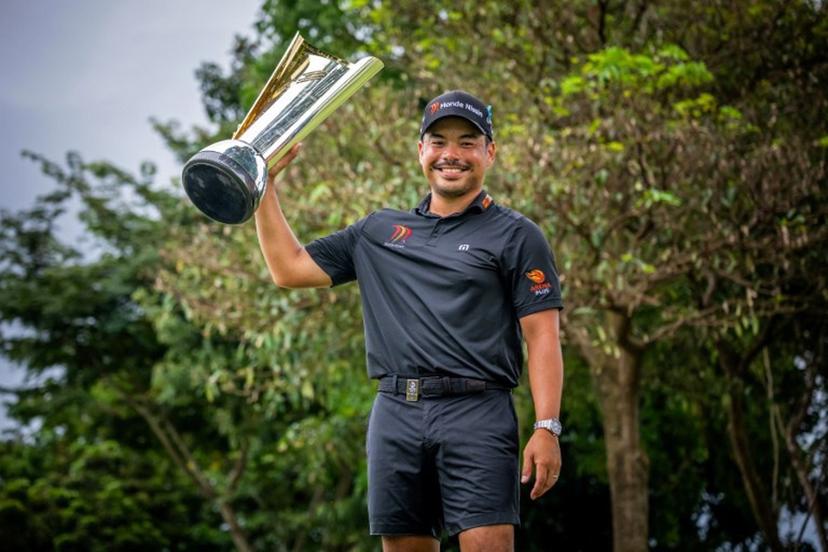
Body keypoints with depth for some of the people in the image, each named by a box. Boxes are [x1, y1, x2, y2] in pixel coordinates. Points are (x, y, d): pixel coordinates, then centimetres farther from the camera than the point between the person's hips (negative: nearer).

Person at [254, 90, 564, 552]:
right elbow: (289, 268, 20)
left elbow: (542, 336, -1)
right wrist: (265, 185, 16)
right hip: (395, 414, 4)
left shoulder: (515, 235, 6)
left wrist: (547, 428, -11)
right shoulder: (378, 232, 19)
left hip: (476, 413, -4)